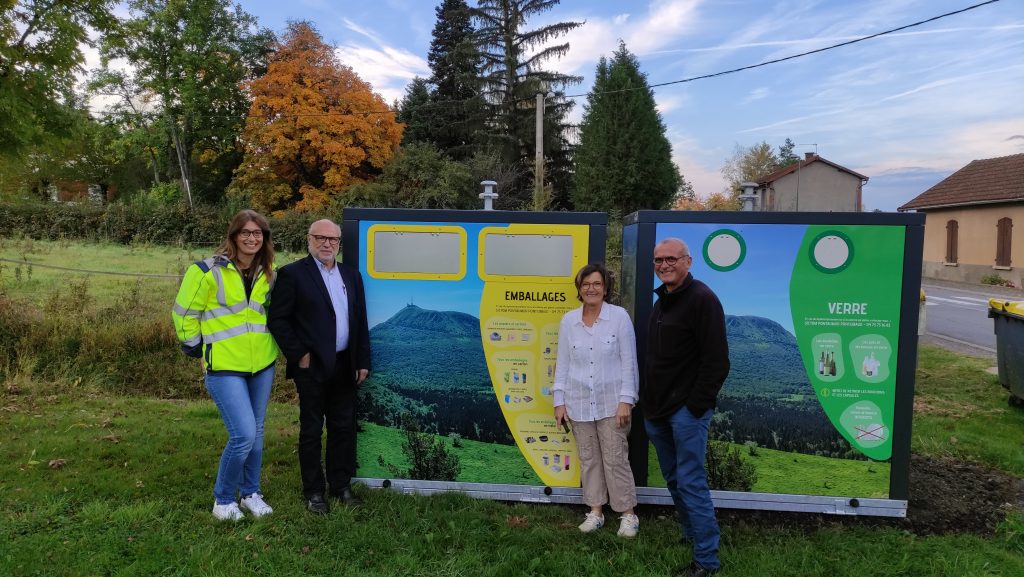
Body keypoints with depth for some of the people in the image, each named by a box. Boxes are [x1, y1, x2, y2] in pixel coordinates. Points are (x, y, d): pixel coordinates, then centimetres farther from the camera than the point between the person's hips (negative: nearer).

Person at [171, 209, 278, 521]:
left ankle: (250, 493, 31)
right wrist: (197, 349, 0)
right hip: (225, 367, -5)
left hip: (262, 365, 6)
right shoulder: (208, 271, -11)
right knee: (243, 434, -12)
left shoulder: (268, 273, 6)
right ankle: (223, 498, 12)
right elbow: (184, 313, -3)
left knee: (256, 432, 13)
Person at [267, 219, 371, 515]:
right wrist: (299, 355, -11)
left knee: (344, 427, 12)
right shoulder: (292, 274, -6)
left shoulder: (351, 275, 11)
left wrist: (363, 362, 8)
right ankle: (313, 492, 19)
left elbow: (360, 321, 12)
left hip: (345, 366, 5)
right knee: (311, 430, 7)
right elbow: (278, 320, -8)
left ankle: (342, 485, 26)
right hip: (312, 367, -5)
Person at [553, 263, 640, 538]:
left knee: (616, 459, 2)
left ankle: (628, 515, 16)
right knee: (588, 459, 11)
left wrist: (626, 400, -10)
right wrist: (559, 401, 4)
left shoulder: (619, 316, -5)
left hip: (611, 402, -3)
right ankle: (595, 512, 24)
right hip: (579, 404, 3)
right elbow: (562, 363, 6)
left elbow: (629, 361, -5)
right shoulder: (568, 320, 3)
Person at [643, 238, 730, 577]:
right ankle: (690, 536, 32)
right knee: (674, 480, 17)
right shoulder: (661, 302, 15)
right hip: (658, 411, 9)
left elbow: (717, 361, -18)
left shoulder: (701, 299, -13)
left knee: (690, 483, -6)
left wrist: (696, 406, -18)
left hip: (687, 410, -9)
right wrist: (648, 403, 15)